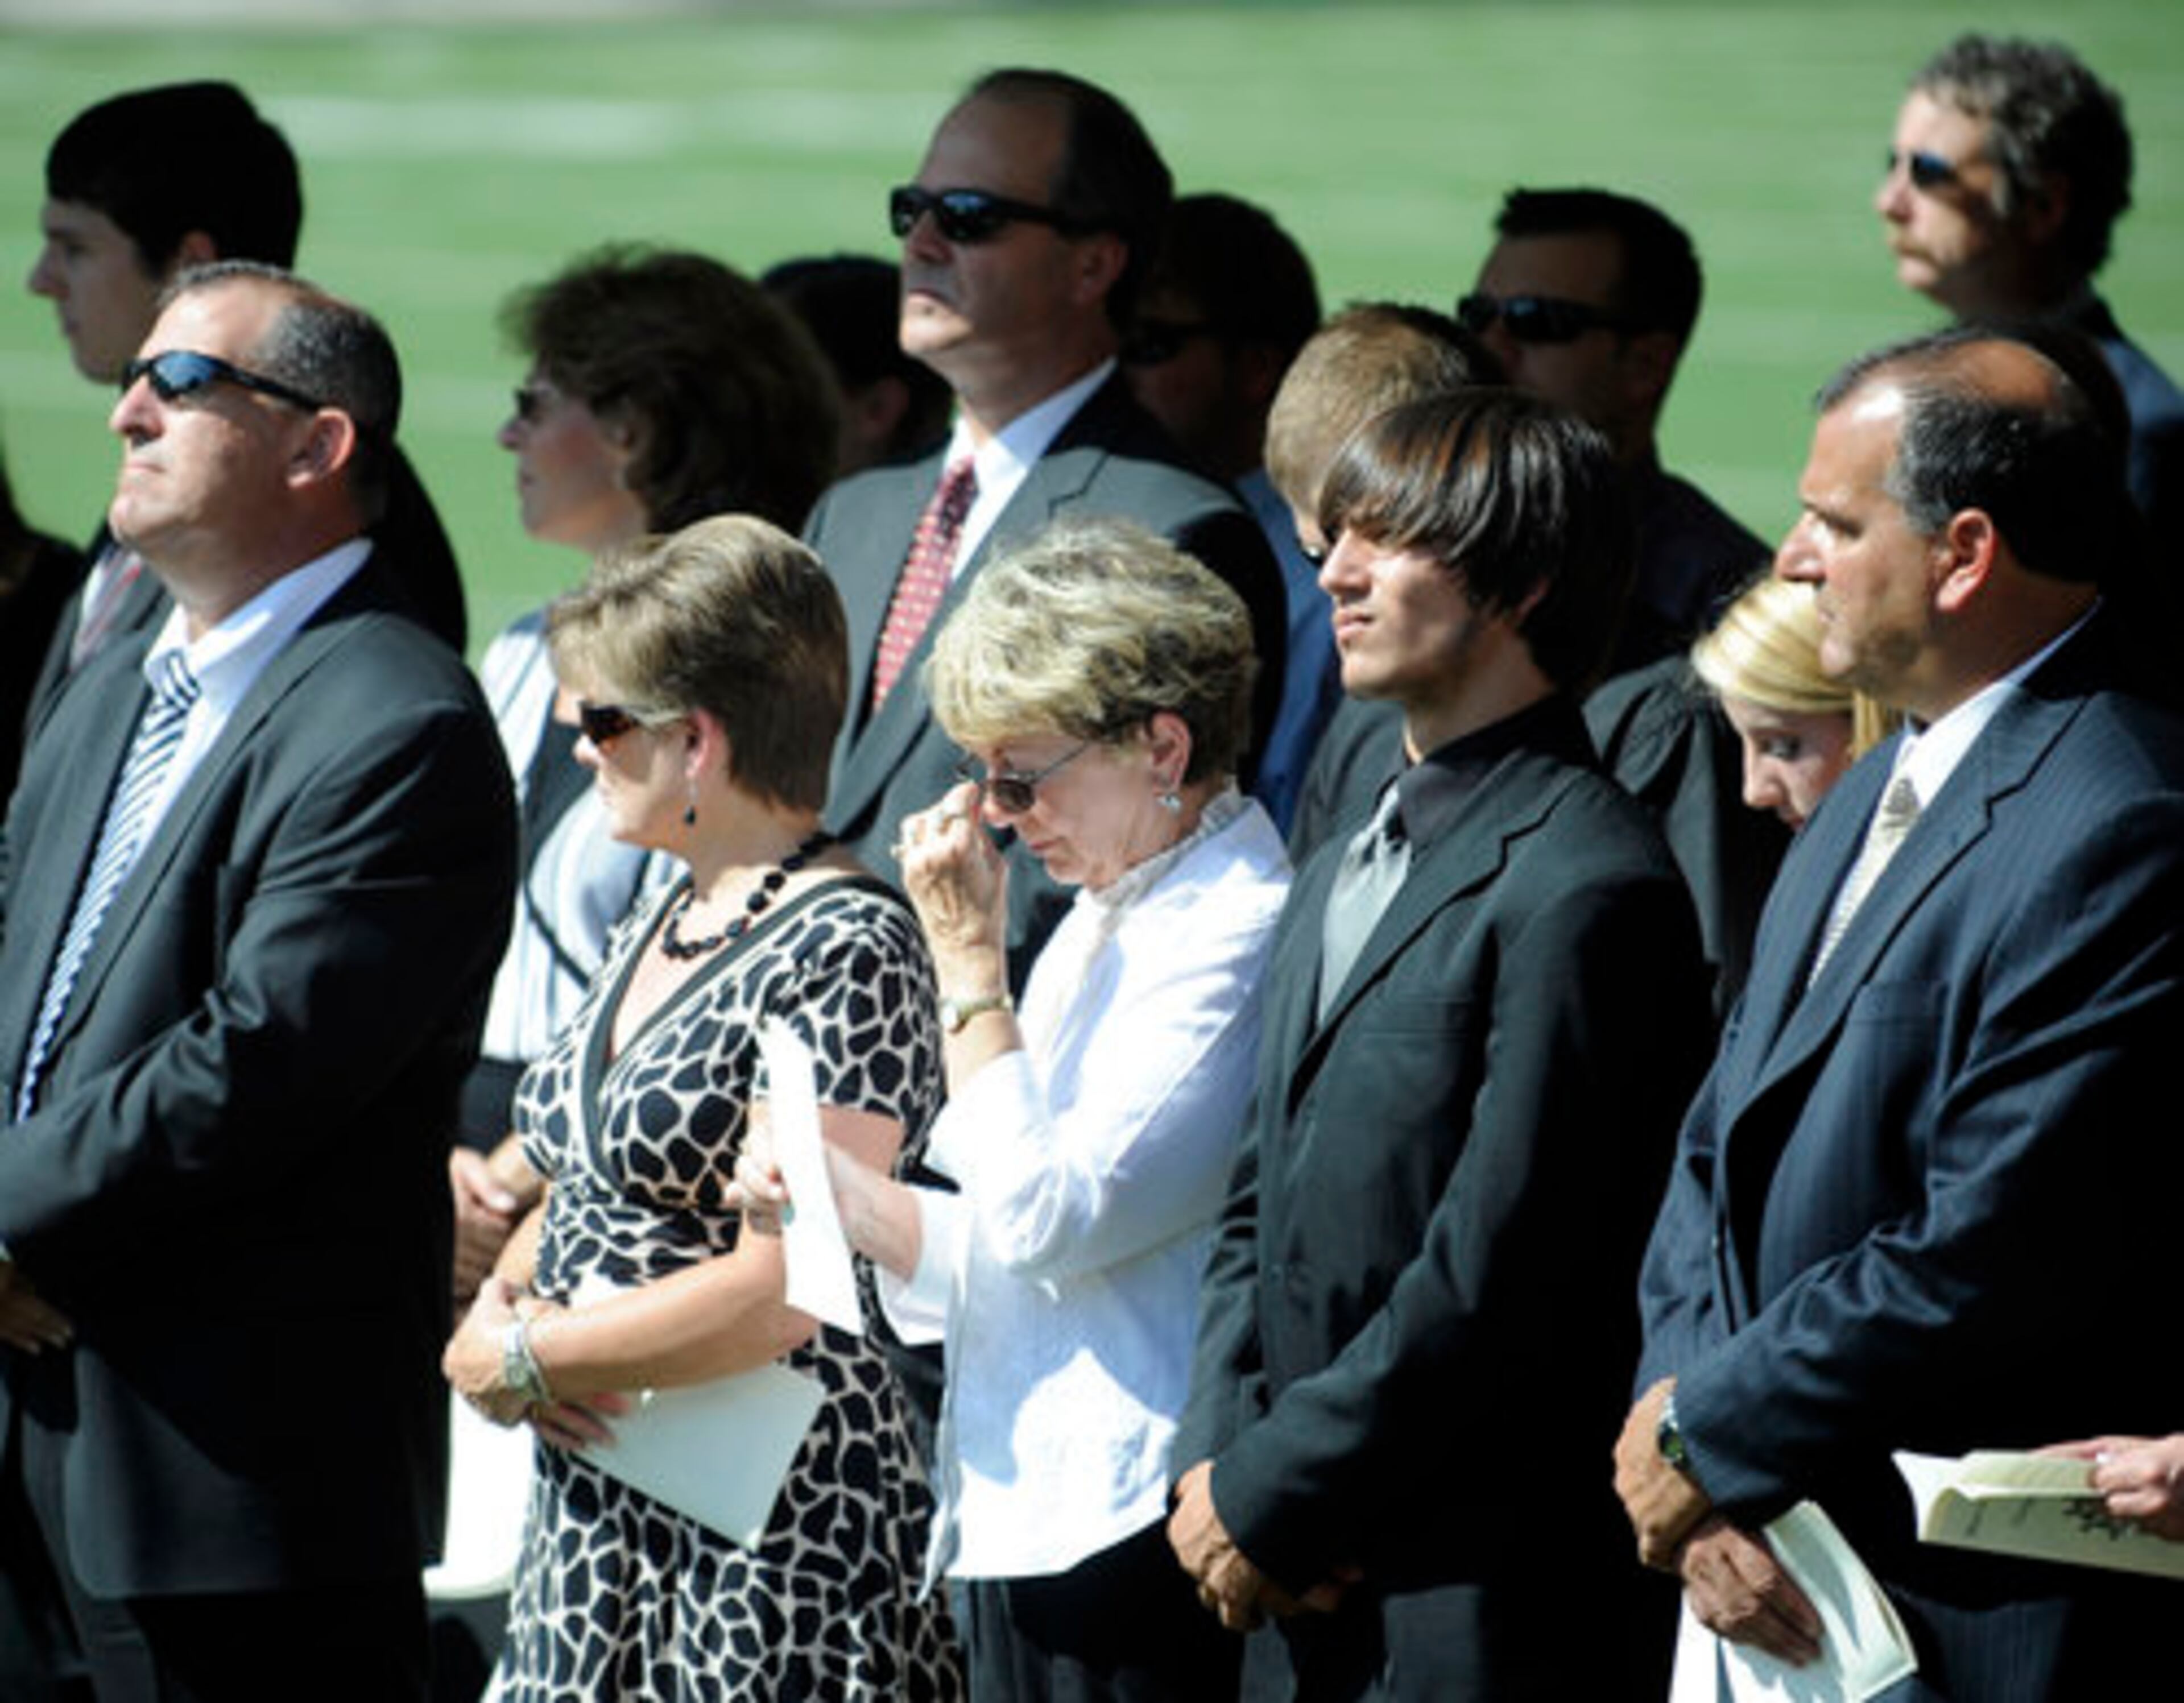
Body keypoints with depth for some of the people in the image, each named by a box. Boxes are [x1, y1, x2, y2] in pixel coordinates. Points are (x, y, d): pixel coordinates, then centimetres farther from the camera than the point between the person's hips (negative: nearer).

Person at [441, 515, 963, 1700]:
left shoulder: (849, 949, -14)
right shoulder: (657, 925, 14)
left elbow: (784, 1289, -21)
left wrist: (520, 1361, -12)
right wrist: (497, 1312, -2)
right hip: (588, 1513, 8)